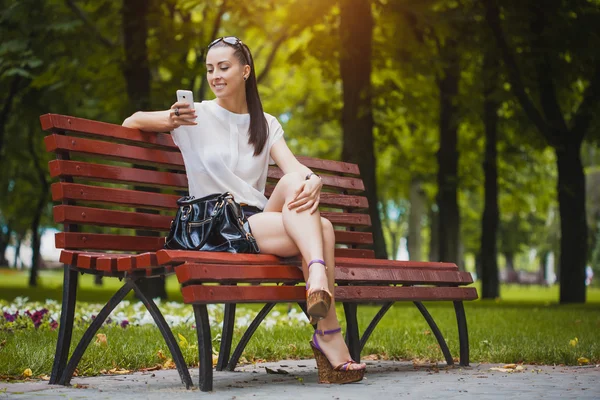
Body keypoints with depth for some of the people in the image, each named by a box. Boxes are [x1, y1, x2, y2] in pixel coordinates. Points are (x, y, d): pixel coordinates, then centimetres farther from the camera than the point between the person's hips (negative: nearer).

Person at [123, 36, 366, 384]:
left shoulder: (267, 125, 17)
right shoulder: (197, 116, 8)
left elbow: (295, 167, 0)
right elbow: (131, 122, 9)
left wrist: (313, 180, -26)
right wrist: (170, 122, -13)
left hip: (258, 219, 4)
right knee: (318, 230, -29)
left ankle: (318, 277, -47)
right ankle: (330, 333, -38)